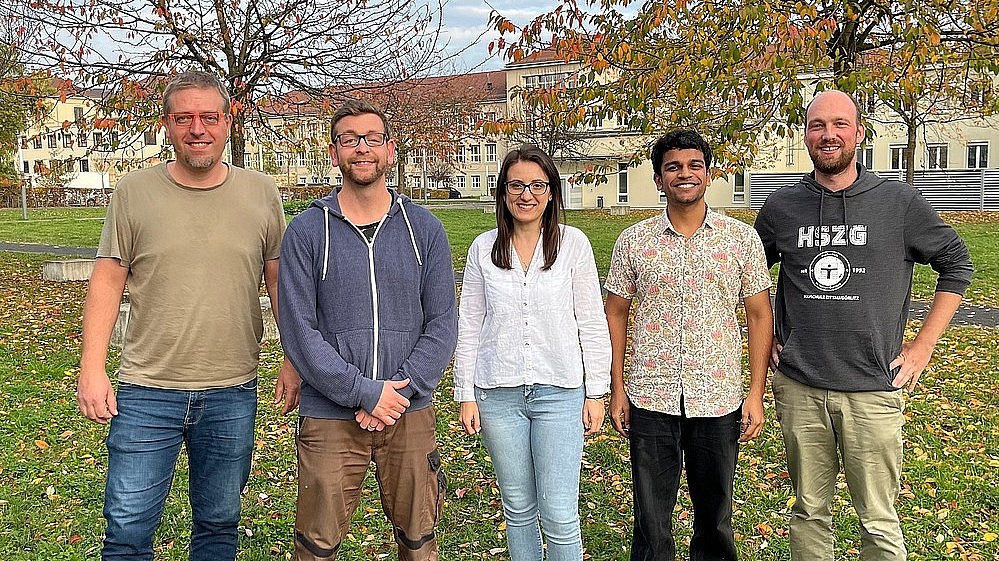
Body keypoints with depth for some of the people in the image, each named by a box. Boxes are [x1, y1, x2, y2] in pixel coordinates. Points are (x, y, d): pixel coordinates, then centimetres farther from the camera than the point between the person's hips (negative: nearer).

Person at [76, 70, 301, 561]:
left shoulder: (261, 194, 2)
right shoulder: (134, 193, -1)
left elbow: (280, 282, 7)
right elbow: (107, 282, 2)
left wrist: (293, 360, 5)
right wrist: (91, 368, -4)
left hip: (233, 393, 1)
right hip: (146, 392, -1)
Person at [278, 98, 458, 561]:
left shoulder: (424, 228, 4)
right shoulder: (307, 231, -2)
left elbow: (442, 323, 1)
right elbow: (298, 331, -8)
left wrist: (400, 389, -11)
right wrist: (363, 393, -15)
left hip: (410, 414, 2)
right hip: (330, 418, -1)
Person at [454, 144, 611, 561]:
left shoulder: (573, 244, -2)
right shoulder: (484, 248, 2)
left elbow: (591, 322, 1)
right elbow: (468, 326, 6)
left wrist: (595, 392, 1)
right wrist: (466, 395, 3)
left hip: (559, 393, -2)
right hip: (498, 394, 2)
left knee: (559, 516, -2)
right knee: (518, 509, 14)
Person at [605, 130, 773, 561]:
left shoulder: (742, 238, 2)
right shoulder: (633, 241, 2)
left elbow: (760, 316, 3)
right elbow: (615, 314, 7)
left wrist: (756, 393, -2)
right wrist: (617, 389, 3)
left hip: (719, 401, 0)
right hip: (651, 400, 0)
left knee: (715, 518, 14)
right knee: (651, 520, 9)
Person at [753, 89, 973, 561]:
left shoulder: (898, 202, -2)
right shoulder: (781, 208, 4)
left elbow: (956, 264, 8)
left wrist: (921, 347, 3)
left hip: (873, 390, -2)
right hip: (798, 388, 2)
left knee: (878, 522, 5)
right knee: (809, 511, 14)